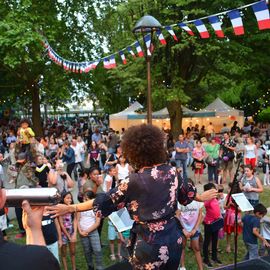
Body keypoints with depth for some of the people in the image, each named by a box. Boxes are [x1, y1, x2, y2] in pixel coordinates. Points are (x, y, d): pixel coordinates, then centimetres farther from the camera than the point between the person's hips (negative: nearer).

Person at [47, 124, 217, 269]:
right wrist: (201, 197, 37)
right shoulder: (171, 172, -3)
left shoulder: (135, 181, -18)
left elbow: (105, 201, -12)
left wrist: (71, 208, -3)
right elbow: (187, 192, 15)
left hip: (151, 244, -5)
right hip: (173, 239, 5)